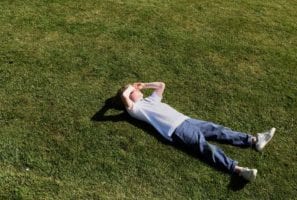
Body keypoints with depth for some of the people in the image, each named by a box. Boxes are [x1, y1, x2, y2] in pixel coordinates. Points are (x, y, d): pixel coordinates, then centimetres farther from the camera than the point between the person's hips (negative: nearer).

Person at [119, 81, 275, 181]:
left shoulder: (150, 99, 29)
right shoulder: (135, 109, 4)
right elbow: (124, 95, -14)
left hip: (184, 120, 8)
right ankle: (235, 168, -37)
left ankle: (253, 141, -5)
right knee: (204, 146, -25)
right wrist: (130, 88, 7)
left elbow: (161, 85, 38)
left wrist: (144, 85, 34)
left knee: (215, 129, -3)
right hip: (175, 129, -8)